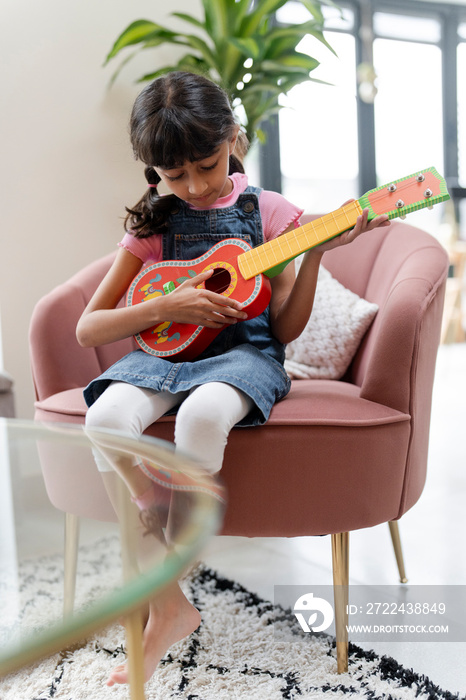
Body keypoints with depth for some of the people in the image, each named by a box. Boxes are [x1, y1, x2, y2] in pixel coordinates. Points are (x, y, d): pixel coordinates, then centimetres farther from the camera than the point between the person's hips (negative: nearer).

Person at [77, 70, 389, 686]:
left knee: (203, 415, -38)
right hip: (165, 353, 2)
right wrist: (167, 306, -11)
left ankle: (164, 606, -18)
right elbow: (87, 329, 4)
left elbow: (285, 330, 3)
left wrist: (315, 254, -9)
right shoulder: (153, 224, 9)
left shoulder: (267, 211, 6)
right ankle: (170, 606, -16)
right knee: (107, 417, -32)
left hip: (243, 352, -2)